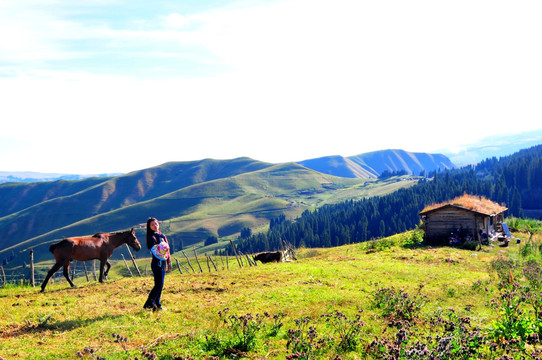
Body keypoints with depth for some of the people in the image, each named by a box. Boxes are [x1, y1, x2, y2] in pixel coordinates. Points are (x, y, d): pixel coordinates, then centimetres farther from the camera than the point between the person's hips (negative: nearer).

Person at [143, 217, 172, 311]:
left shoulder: (161, 235, 14)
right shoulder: (151, 237, -10)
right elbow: (154, 250, -20)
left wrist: (169, 262, 23)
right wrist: (160, 248, -38)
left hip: (162, 263, 8)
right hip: (157, 263, -8)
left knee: (160, 285, 10)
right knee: (159, 285, -10)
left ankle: (157, 304, 17)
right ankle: (148, 304, -5)